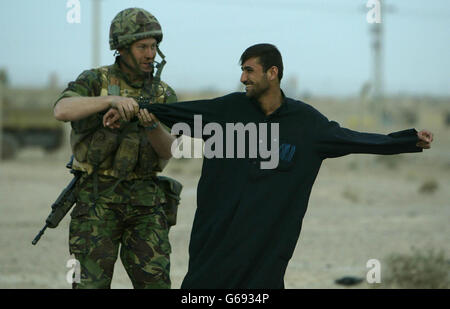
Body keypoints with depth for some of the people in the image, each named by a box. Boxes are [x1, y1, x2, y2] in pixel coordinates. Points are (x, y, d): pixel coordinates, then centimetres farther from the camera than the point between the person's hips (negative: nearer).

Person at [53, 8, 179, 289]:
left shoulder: (164, 95, 8)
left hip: (145, 203, 3)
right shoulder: (96, 81, -1)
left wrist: (152, 126, -25)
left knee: (155, 282, -1)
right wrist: (111, 100, -33)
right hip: (98, 199, -3)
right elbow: (62, 110, -21)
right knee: (93, 282, -6)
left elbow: (168, 151, -3)